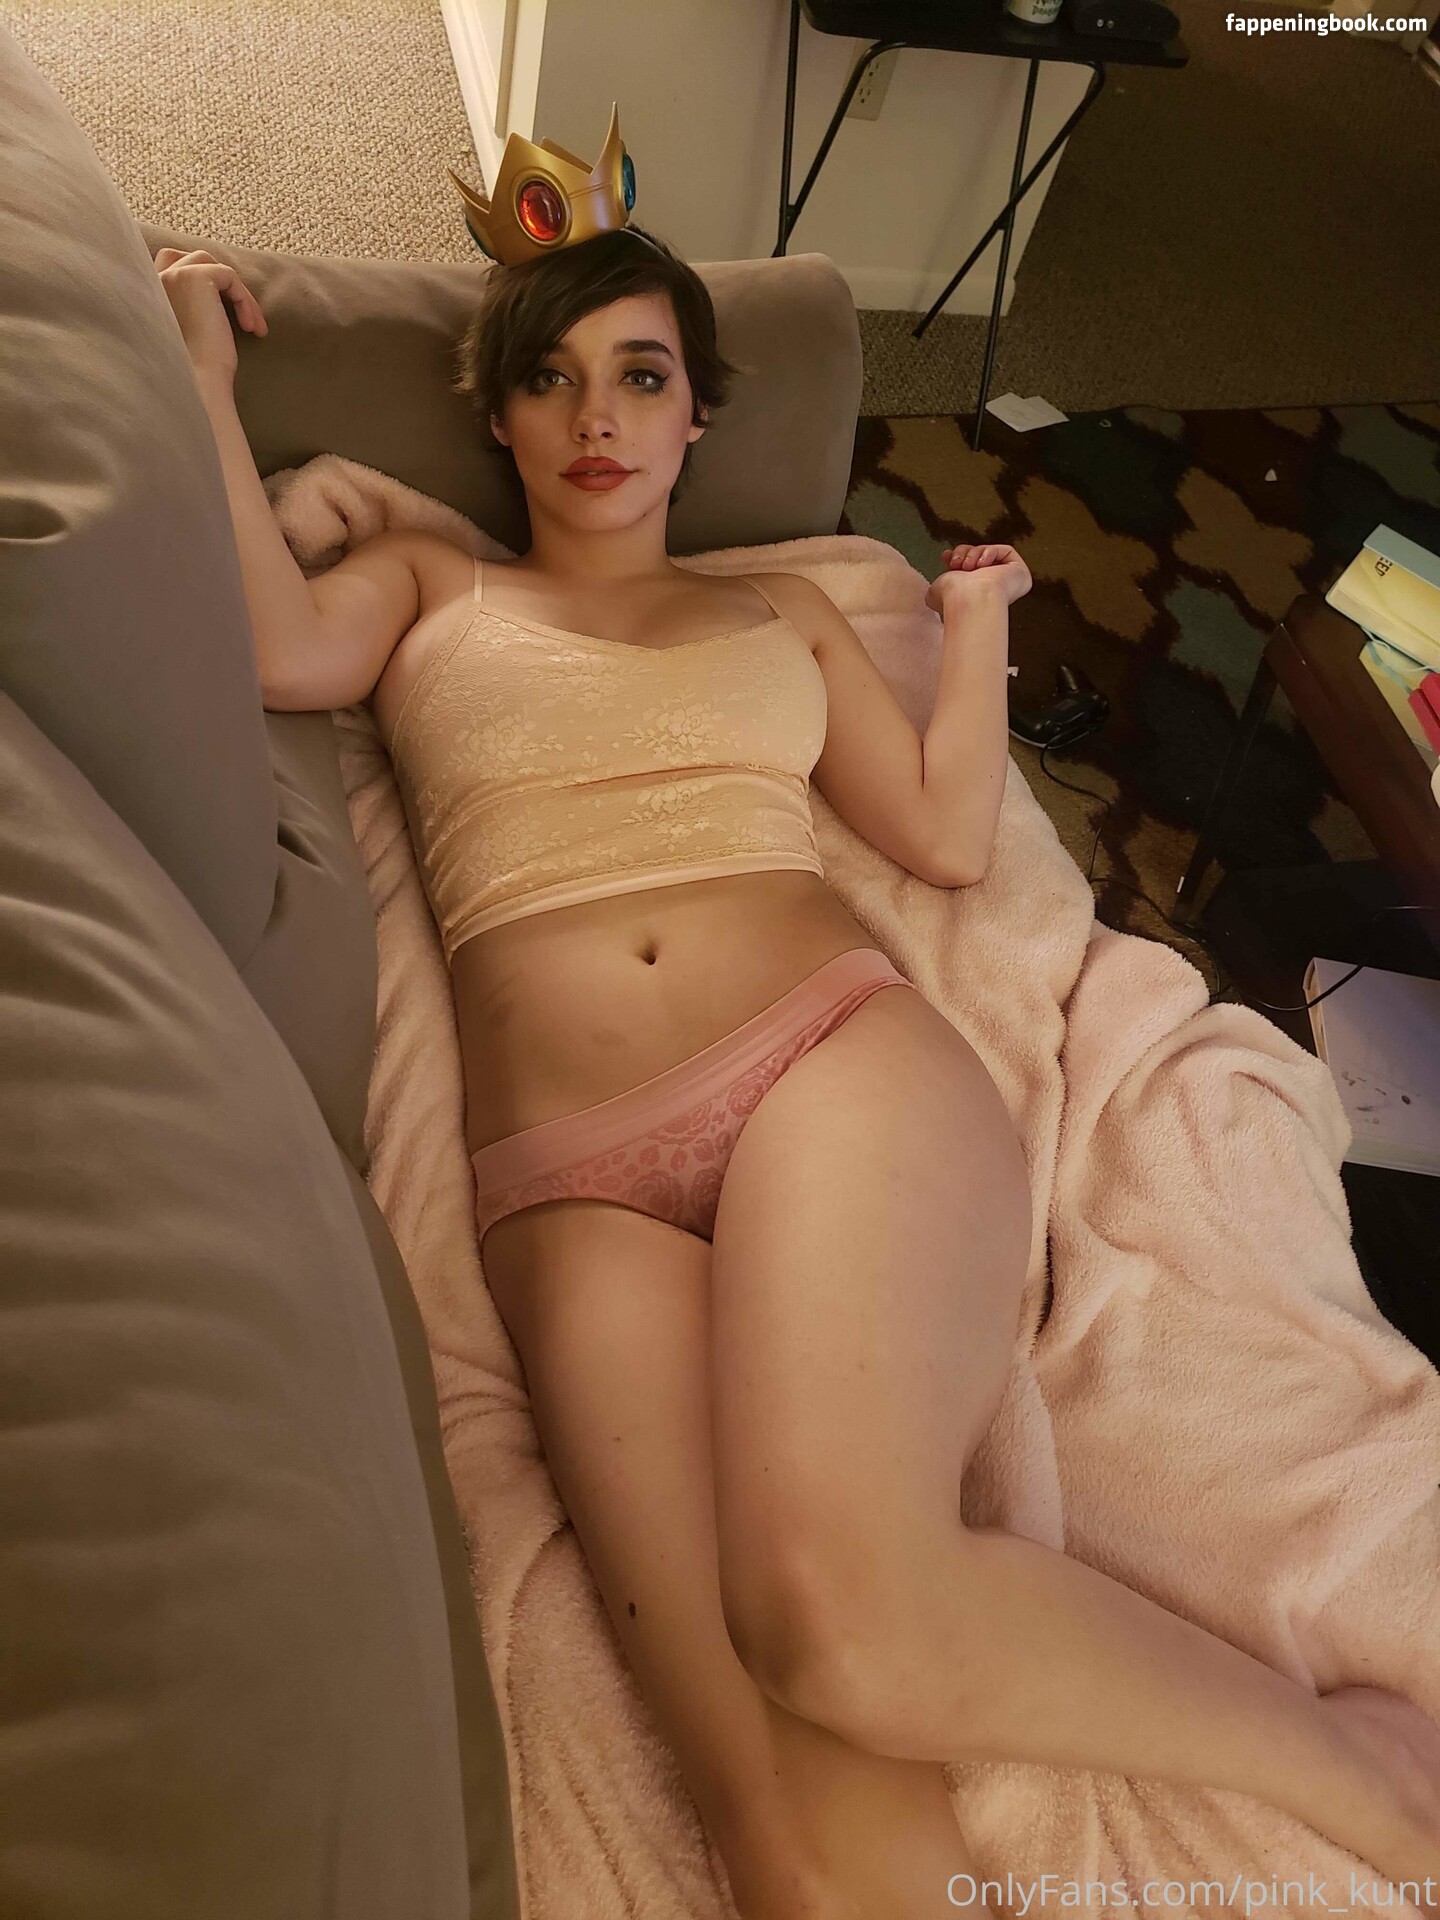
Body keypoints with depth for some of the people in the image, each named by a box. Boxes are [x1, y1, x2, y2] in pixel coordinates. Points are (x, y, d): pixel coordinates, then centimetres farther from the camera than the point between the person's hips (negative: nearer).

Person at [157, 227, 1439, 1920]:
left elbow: (947, 836, 20)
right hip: (569, 1179, 0)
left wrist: (977, 618, 27)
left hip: (833, 1054, 1)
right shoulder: (425, 587, 27)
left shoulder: (782, 608, 29)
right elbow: (275, 649, 4)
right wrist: (204, 374, 16)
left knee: (845, 1615, -30)